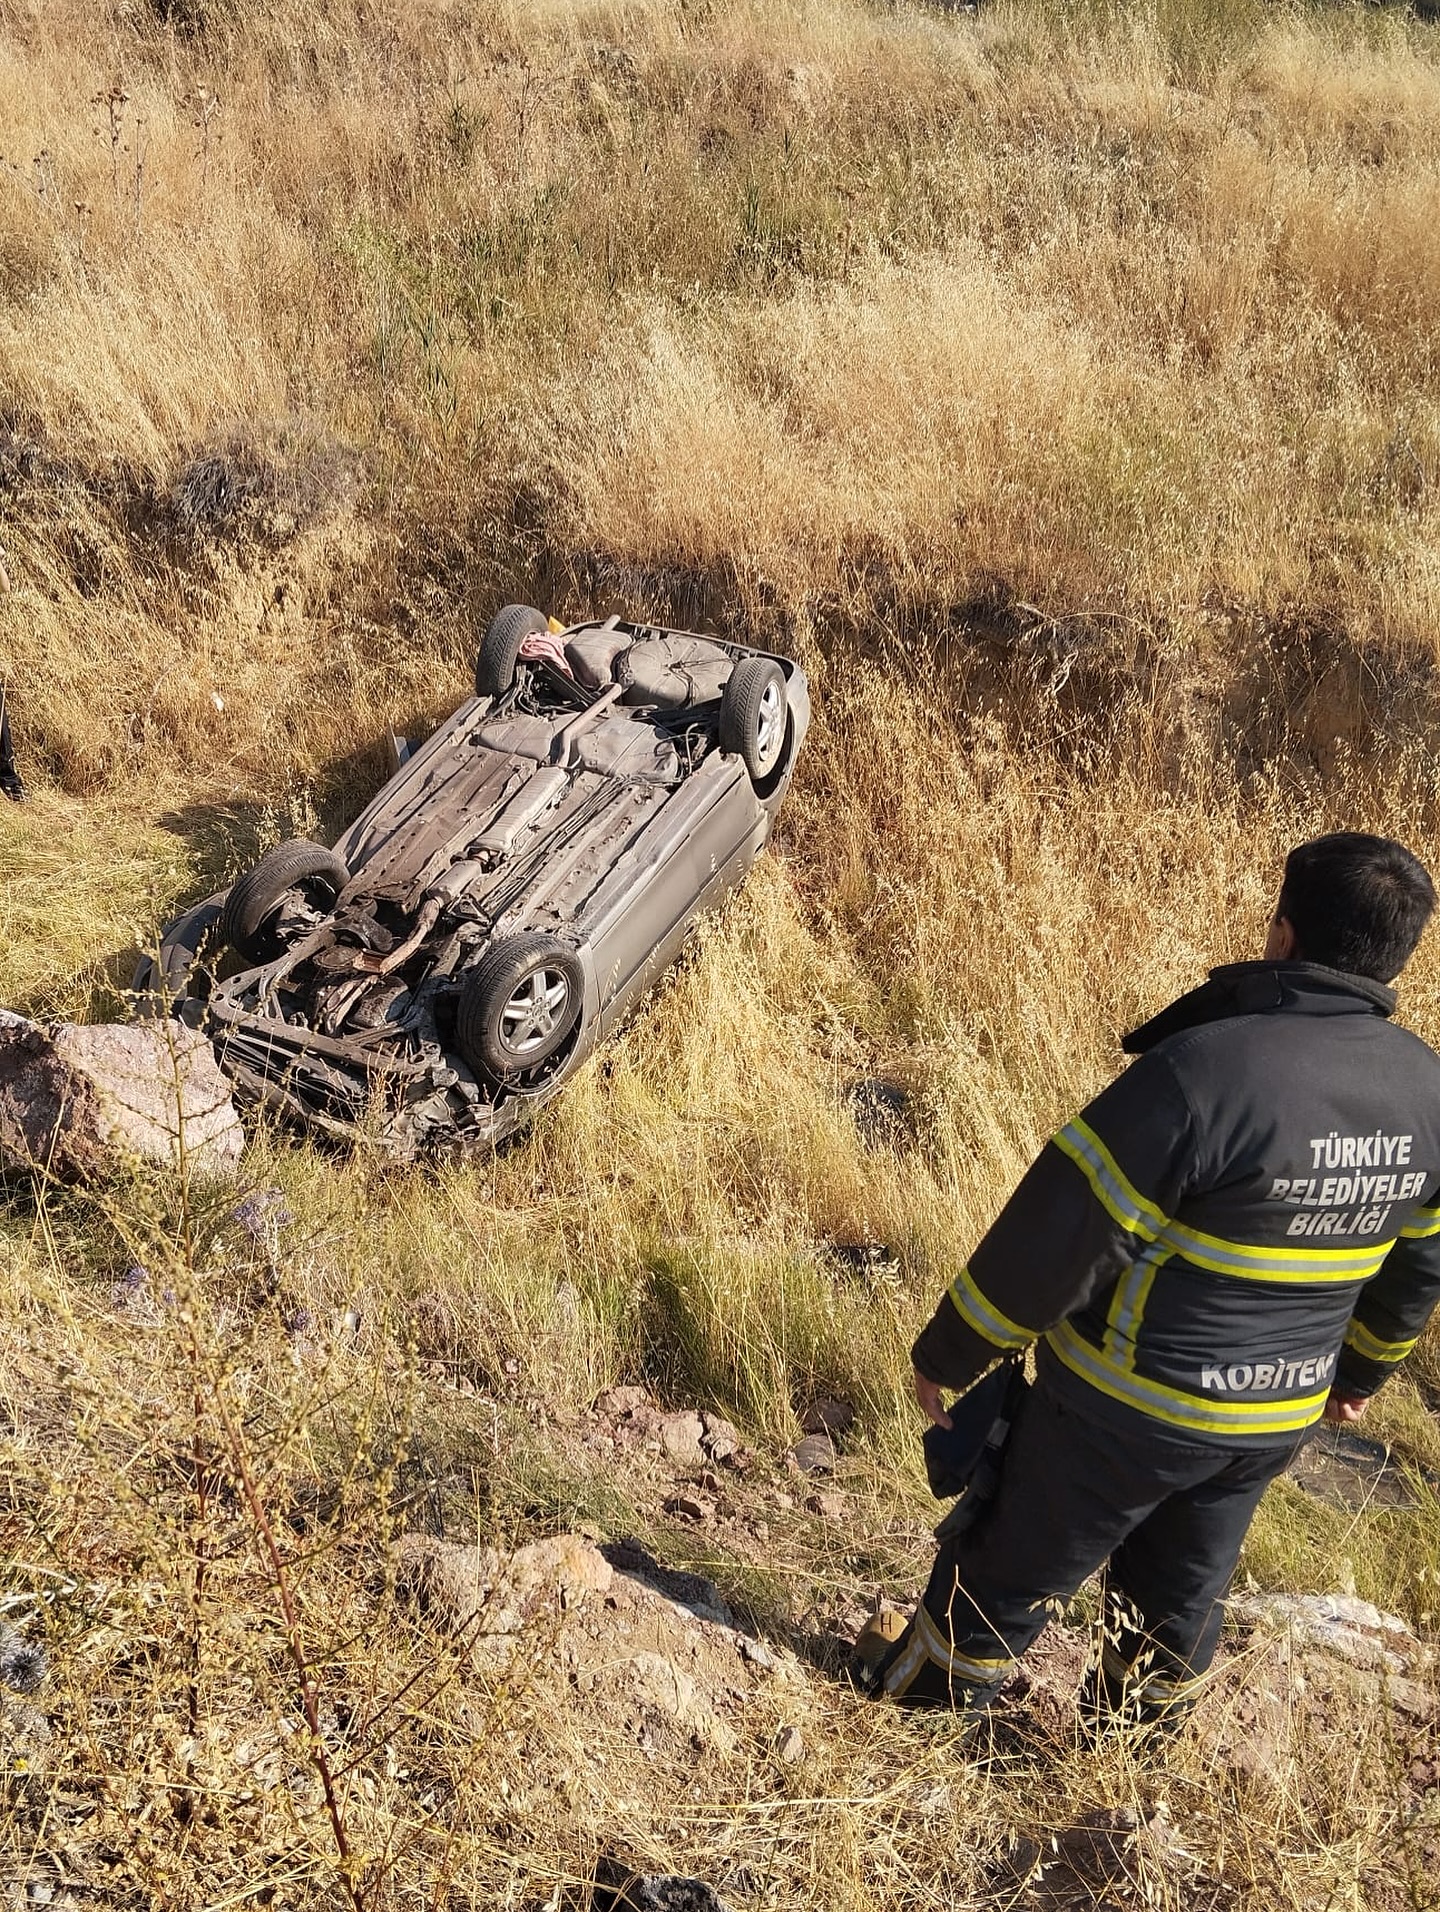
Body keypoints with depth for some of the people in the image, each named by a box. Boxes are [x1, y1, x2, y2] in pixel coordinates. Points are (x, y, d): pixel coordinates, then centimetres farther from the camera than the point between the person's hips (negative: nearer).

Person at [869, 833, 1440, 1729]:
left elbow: (1057, 1236, -24)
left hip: (1129, 1405, -5)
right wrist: (1363, 1369, 28)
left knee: (1016, 1567, 17)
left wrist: (947, 1356, -11)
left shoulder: (1205, 1068, -29)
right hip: (1275, 1421, 6)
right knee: (1180, 1592, 26)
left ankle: (931, 1702, 38)